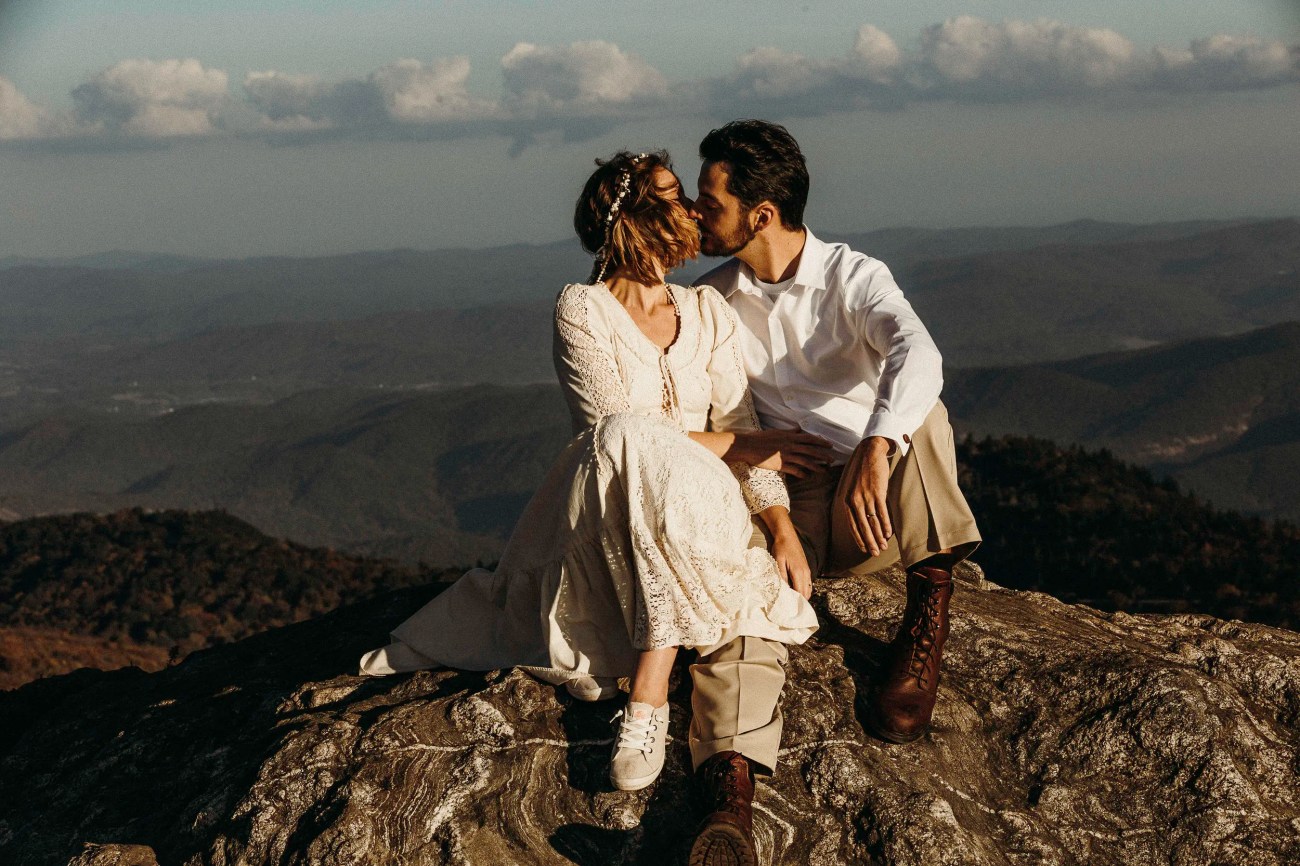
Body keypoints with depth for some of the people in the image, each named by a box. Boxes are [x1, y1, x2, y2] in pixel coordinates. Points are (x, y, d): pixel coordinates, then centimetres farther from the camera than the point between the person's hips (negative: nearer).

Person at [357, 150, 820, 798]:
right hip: (598, 518, -2)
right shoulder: (582, 310, -5)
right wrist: (736, 444, -9)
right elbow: (618, 430, -13)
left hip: (695, 515, 2)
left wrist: (782, 526, -8)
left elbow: (741, 424, 5)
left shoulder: (707, 312, 10)